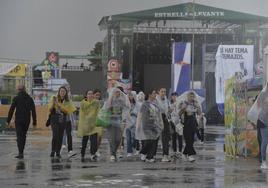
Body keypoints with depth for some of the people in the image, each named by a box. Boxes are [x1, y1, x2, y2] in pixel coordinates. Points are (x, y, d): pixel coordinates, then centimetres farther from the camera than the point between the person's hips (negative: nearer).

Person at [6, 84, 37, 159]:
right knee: (23, 136, 15)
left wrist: (8, 121, 0)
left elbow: (11, 110, -6)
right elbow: (33, 111, 3)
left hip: (18, 120, -4)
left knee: (19, 136, -4)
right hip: (27, 121, 4)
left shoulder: (16, 98, -4)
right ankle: (21, 153, 18)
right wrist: (34, 122, 7)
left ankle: (21, 153, -17)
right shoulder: (30, 99, 6)